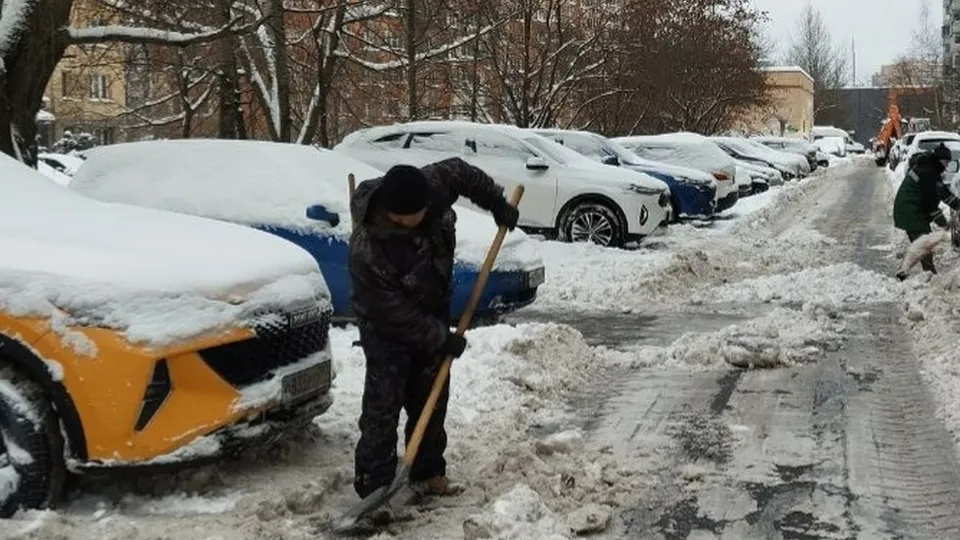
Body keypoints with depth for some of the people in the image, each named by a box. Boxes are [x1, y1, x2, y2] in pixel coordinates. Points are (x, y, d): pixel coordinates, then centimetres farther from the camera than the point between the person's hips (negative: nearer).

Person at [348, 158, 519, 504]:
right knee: (383, 407, -7)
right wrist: (441, 339, -21)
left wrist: (496, 203, 0)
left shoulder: (433, 186, -24)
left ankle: (428, 474, 25)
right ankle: (373, 488, 0)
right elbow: (395, 315, -28)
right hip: (387, 329, -6)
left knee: (432, 399, 12)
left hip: (432, 313, 7)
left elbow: (461, 171, 1)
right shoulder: (367, 250, -38)